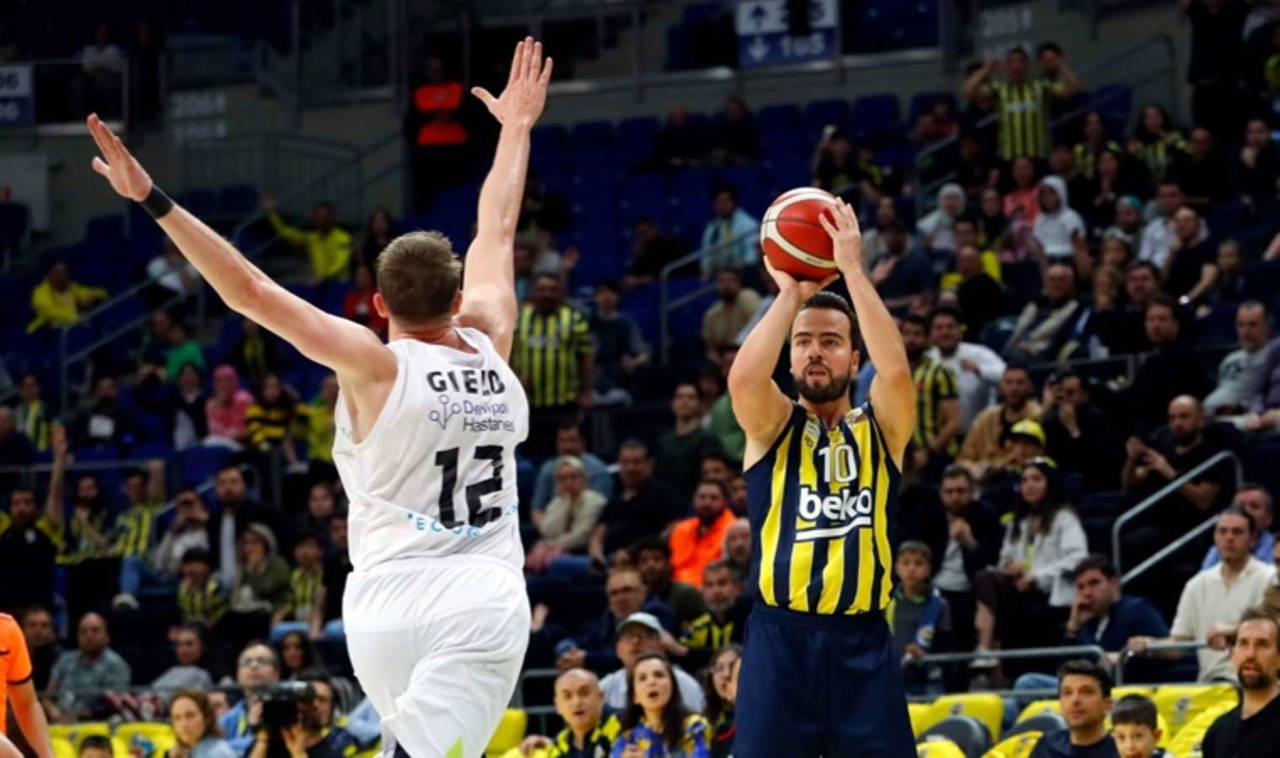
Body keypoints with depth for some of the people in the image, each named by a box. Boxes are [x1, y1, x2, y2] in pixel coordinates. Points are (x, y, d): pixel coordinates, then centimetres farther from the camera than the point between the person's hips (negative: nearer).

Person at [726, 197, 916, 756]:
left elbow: (896, 370, -14)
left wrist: (852, 269, -14)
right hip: (780, 640, -1)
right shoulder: (771, 426, 6)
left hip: (861, 643, 1)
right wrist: (790, 295, -12)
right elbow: (743, 377, -17)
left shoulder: (881, 428, 8)